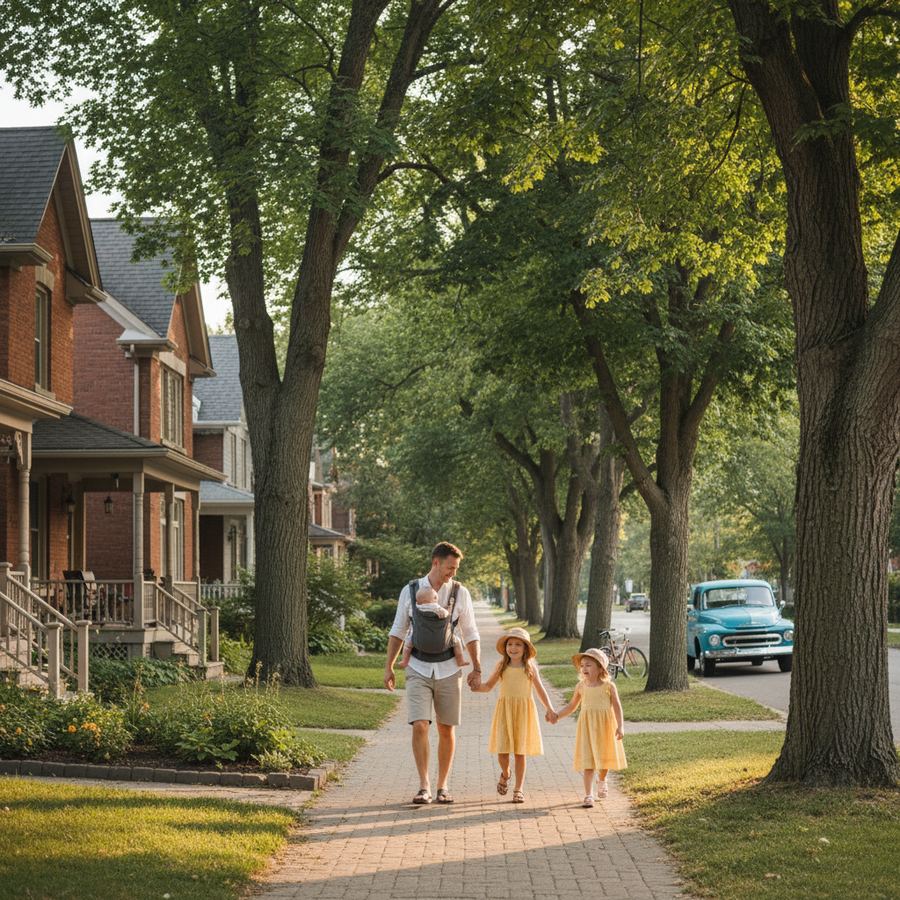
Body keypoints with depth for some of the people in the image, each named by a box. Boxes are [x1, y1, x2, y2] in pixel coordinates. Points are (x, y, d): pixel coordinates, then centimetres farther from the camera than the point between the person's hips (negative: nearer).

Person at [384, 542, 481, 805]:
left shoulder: (460, 593, 0)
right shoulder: (410, 592, 0)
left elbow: (470, 634, 6)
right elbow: (397, 632, 7)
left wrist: (477, 669, 1)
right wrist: (389, 667, 3)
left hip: (448, 671, 1)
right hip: (418, 671, -1)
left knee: (446, 730, 5)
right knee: (420, 726, -13)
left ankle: (442, 787, 16)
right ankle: (424, 787, -9)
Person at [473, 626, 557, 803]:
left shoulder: (530, 667, 3)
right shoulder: (501, 666, 4)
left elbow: (540, 689, 10)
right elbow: (488, 685, 11)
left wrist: (549, 709, 5)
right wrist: (477, 686, -10)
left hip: (523, 711, 0)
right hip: (504, 709, 1)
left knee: (520, 751, 2)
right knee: (502, 750, -6)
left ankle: (519, 789, 12)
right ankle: (505, 774, 27)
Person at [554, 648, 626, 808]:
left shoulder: (608, 686, -5)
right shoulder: (581, 686, 2)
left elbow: (617, 706, -5)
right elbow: (572, 706, 14)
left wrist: (620, 726, -13)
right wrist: (557, 715, 3)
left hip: (605, 726, -1)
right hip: (587, 726, 1)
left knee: (604, 758, 11)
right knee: (587, 760, -5)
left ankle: (601, 780, 44)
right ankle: (588, 795, -3)